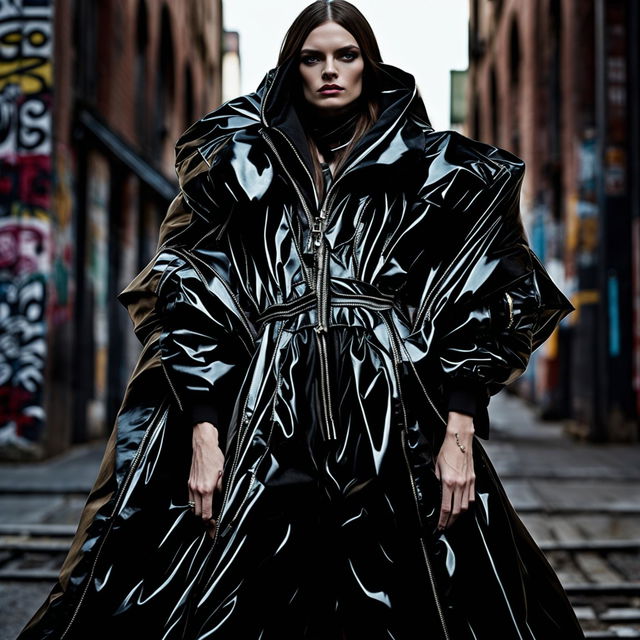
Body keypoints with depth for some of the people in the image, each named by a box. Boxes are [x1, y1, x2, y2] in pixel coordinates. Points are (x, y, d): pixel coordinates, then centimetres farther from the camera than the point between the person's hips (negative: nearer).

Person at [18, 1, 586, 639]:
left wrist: (460, 432, -6)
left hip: (394, 418, 0)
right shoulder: (244, 165, 11)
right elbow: (194, 298, 5)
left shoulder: (426, 167, 10)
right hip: (266, 424, 1)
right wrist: (203, 435, -6)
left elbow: (478, 299, 5)